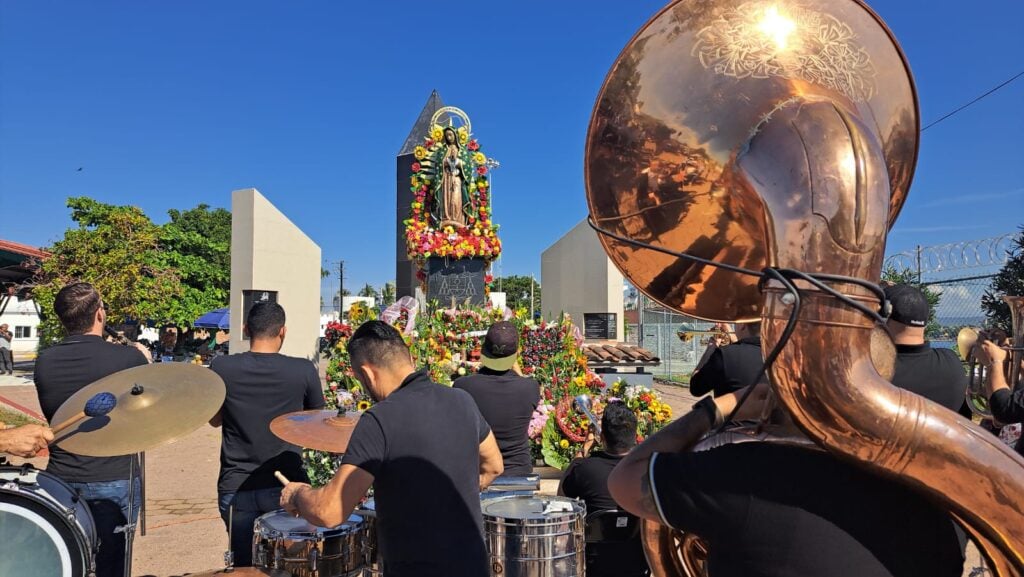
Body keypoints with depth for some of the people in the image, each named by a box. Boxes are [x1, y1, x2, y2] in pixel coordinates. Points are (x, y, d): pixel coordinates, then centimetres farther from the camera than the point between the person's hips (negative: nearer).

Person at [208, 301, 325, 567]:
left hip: (236, 487, 1)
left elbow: (215, 419, 9)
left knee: (246, 567, 17)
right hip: (286, 486, -1)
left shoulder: (221, 368, -8)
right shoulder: (304, 370, -11)